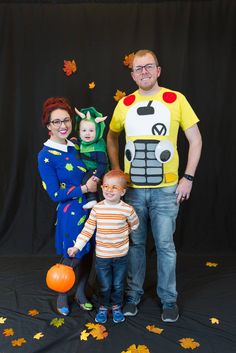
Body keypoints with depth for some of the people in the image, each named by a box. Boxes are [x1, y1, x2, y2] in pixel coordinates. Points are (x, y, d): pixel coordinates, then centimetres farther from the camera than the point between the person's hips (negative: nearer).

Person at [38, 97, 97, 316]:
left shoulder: (76, 146, 4)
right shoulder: (46, 155, -14)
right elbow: (55, 194, -15)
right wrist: (85, 188, -16)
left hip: (91, 208, 6)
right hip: (71, 213, -6)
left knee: (88, 253, 16)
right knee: (72, 257, 8)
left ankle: (81, 294, 38)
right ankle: (62, 296, 36)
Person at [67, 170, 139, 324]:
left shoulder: (127, 209, -13)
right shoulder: (97, 209, -9)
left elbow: (134, 225, 7)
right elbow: (88, 230, -5)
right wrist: (77, 246, -9)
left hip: (121, 255, 0)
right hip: (101, 255, 0)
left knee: (118, 285, 16)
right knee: (104, 286, 13)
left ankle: (116, 307, 40)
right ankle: (103, 307, 37)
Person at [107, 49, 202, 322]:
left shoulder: (176, 99, -3)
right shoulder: (125, 104, 5)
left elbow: (196, 139, 1)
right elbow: (111, 137, 18)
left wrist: (188, 178, -6)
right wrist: (116, 170, 9)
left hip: (166, 189, -2)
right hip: (132, 189, 2)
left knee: (165, 245, 7)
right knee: (134, 243, 13)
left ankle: (168, 299, 28)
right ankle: (133, 294, 32)